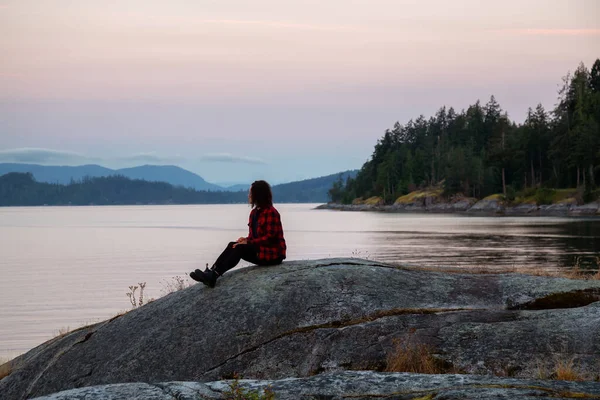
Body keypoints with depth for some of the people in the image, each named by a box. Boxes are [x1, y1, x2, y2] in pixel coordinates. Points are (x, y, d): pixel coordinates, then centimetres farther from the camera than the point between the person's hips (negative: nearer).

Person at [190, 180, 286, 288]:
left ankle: (213, 275, -31)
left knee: (239, 248, -24)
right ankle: (211, 273, -26)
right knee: (232, 245, -12)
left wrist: (249, 242, -20)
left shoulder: (271, 213, -14)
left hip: (273, 255, -8)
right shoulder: (254, 212, 13)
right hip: (259, 250, 8)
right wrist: (246, 240, -8)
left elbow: (270, 237, -20)